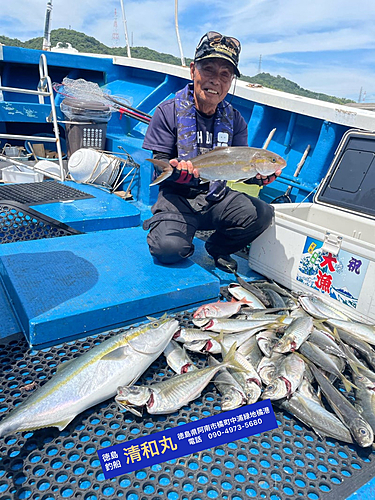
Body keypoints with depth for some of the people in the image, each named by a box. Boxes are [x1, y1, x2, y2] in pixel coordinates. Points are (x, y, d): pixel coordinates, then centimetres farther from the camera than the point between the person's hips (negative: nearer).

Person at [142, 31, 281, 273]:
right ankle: (159, 226, 10)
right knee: (169, 248, -32)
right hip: (178, 198, -4)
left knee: (263, 213, -21)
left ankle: (218, 248, 9)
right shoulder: (168, 112, -5)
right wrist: (174, 170, -32)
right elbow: (160, 163, -7)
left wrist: (257, 174, -17)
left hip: (218, 198, 4)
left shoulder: (234, 119, 7)